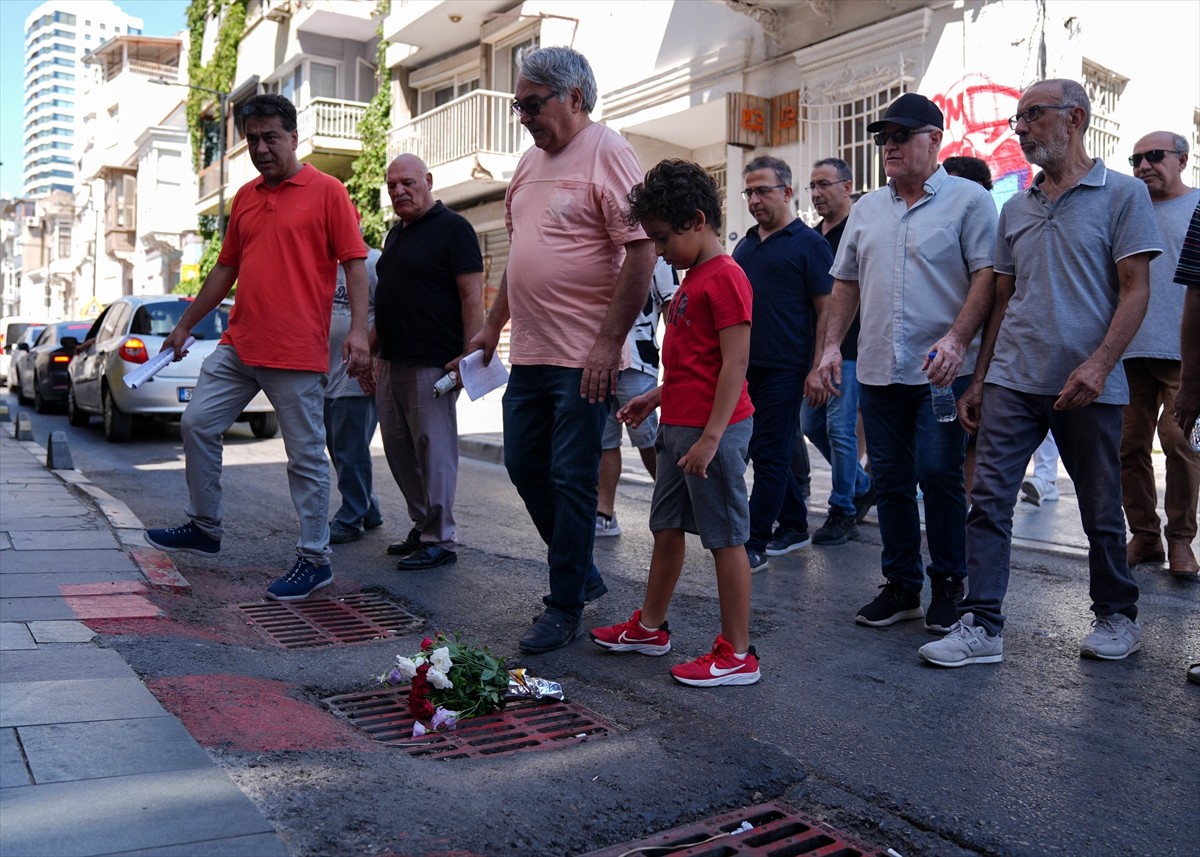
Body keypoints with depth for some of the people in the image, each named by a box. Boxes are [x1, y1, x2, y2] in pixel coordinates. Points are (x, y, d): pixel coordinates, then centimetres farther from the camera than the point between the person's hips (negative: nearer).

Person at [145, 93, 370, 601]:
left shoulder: (326, 191, -3)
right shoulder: (244, 198, 16)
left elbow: (355, 264, -7)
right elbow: (226, 269, 22)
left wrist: (358, 330, -18)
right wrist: (185, 325, 24)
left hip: (297, 351, -7)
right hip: (238, 345, 7)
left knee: (306, 456, -1)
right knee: (197, 424, 9)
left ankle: (314, 559, 9)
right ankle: (205, 528, 25)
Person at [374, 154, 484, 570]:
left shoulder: (452, 228, -6)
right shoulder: (396, 234, 19)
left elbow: (472, 295, -12)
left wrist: (469, 355, -20)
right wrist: (368, 346, 20)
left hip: (432, 364, -9)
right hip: (392, 361, 9)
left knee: (434, 450, -5)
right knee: (399, 450, 12)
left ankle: (441, 540, 3)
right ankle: (422, 526, 23)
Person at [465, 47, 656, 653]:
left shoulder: (608, 153, -9)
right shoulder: (531, 162, 16)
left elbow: (642, 250, -17)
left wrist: (609, 343, -20)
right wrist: (493, 326, 20)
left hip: (583, 358, -8)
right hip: (528, 352, 9)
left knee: (571, 480, -1)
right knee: (524, 467, 14)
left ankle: (566, 607, 14)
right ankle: (582, 572, 32)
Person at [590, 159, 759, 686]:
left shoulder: (724, 278, -15)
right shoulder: (693, 279, 16)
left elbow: (735, 363, -20)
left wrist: (711, 436, -23)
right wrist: (656, 397, 18)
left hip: (712, 429, -10)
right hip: (678, 426, 10)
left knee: (726, 537, -2)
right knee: (667, 527, 18)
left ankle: (737, 654, 8)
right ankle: (649, 627, 33)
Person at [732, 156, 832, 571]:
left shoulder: (809, 243, -4)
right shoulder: (745, 245, 15)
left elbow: (826, 311, -7)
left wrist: (817, 368, -14)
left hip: (784, 369, -7)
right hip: (746, 366, 7)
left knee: (768, 455, -4)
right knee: (773, 454, 14)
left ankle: (753, 545, 1)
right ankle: (795, 526, 28)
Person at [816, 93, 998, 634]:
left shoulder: (968, 199, -1)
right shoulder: (867, 209, 16)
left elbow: (986, 275, -8)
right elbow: (846, 282, 19)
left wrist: (957, 339, -20)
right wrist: (832, 344, 9)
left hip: (942, 370, -5)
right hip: (878, 369, 5)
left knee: (939, 476, -5)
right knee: (890, 481, 8)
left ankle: (948, 585, 13)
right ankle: (901, 585, 20)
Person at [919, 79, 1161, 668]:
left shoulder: (1122, 194, 0)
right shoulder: (1015, 209, 14)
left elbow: (1136, 289, -6)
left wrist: (1099, 363, -19)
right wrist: (978, 380, 12)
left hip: (1087, 386, -4)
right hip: (1011, 380, 4)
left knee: (1101, 510, 9)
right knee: (989, 500, -3)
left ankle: (1117, 617, 29)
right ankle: (982, 626, 2)